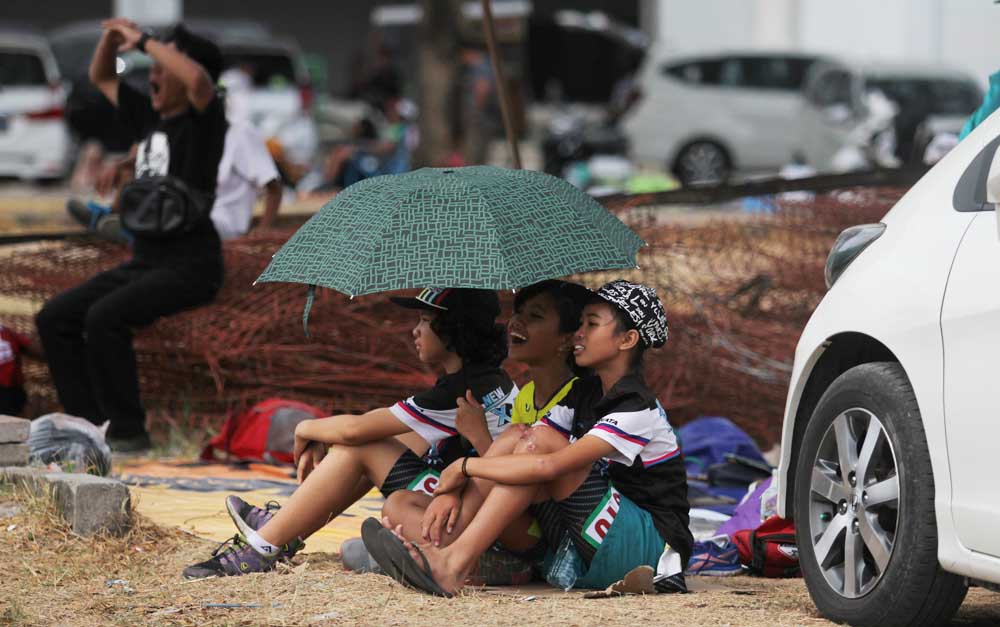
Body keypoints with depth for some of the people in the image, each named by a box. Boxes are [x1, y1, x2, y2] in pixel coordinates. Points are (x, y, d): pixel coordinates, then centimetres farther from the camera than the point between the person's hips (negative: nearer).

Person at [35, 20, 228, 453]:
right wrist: (111, 38, 5)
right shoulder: (149, 117, 12)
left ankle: (128, 431, -19)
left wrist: (143, 40, -23)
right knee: (54, 318, -2)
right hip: (143, 261, 8)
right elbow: (101, 78, 25)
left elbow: (198, 79, -32)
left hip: (190, 265, -8)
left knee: (104, 317, -30)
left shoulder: (202, 122, -9)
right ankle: (89, 421, 0)